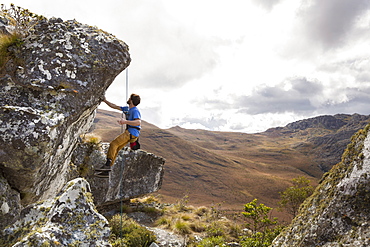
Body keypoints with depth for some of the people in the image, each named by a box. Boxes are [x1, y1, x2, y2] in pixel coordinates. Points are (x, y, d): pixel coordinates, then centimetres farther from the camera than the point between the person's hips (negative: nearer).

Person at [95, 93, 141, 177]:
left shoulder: (135, 111, -10)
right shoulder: (127, 109, 19)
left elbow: (138, 122, -26)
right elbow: (115, 107, 27)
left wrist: (125, 121, -35)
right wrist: (105, 101, 26)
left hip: (132, 133, -9)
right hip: (128, 133, 9)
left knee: (113, 144, -17)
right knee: (115, 150, 3)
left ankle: (107, 165, -18)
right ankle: (106, 171, 3)